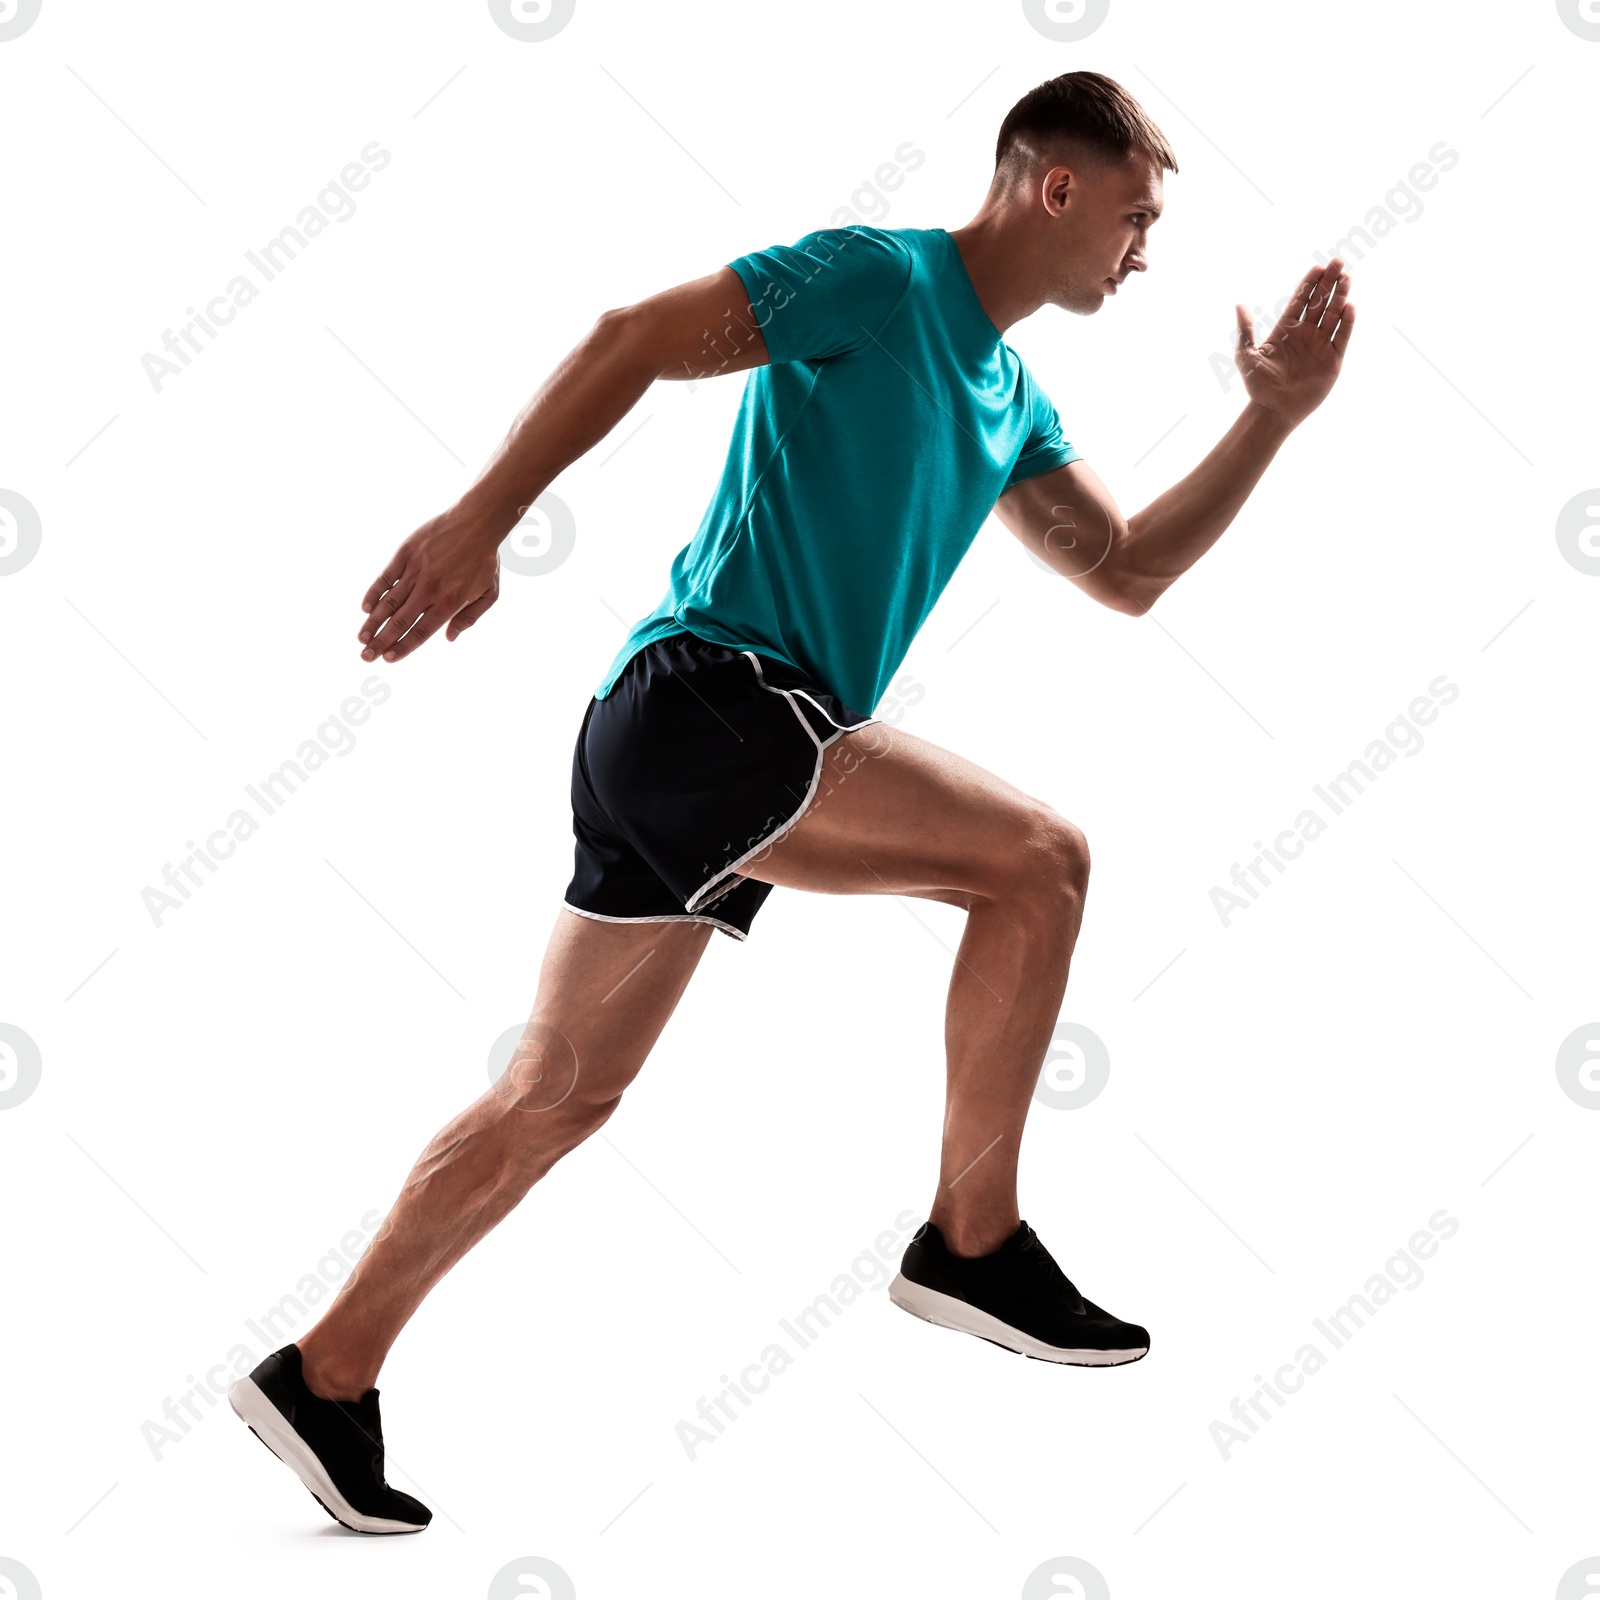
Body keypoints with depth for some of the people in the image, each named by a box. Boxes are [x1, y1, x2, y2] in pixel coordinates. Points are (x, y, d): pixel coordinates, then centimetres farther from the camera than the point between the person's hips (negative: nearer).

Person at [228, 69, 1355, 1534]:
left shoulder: (1014, 405, 20)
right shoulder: (878, 276, -6)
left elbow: (1130, 574, 19)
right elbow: (630, 339, -11)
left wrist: (1273, 419, 13)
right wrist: (481, 519, -19)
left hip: (671, 749, 9)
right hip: (704, 697, -9)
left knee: (556, 1094, 11)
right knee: (1037, 859, -11)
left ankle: (323, 1380, 20)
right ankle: (973, 1246, -2)